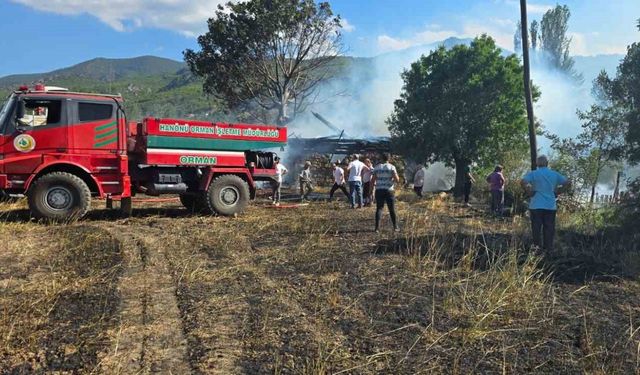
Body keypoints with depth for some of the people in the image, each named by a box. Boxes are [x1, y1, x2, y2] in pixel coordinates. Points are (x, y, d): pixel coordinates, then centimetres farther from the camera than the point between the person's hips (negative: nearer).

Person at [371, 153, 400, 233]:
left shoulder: (377, 168, 5)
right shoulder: (391, 167, -3)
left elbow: (372, 180, 4)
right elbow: (397, 179, -10)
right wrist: (394, 179, 13)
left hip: (379, 190, 2)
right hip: (389, 190, -2)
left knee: (379, 209, 4)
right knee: (392, 209, 9)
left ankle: (377, 228, -6)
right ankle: (395, 227, 15)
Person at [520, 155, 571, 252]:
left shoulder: (533, 174, -5)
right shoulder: (554, 174, 6)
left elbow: (523, 182, -22)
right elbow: (568, 183, 4)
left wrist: (529, 191, -8)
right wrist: (557, 190, 9)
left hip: (536, 206, -2)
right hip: (551, 206, 2)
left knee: (536, 229, 5)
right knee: (549, 229, 9)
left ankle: (537, 247, 7)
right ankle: (548, 248, 13)